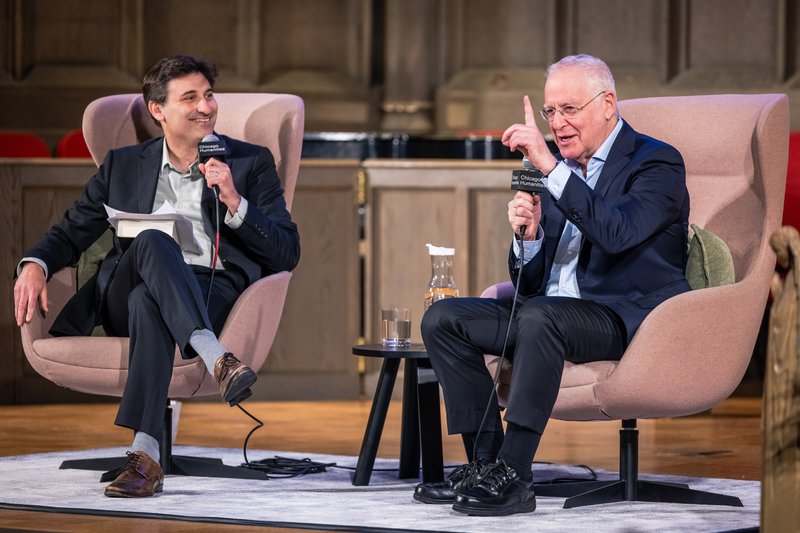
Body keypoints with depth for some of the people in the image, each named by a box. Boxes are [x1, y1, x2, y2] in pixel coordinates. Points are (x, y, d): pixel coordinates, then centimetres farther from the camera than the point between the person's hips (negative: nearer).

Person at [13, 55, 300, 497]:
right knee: (153, 241, -35)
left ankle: (145, 456, -51)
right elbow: (71, 232, 21)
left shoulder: (251, 163, 14)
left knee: (147, 301, -38)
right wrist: (35, 264, -2)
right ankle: (217, 360, -53)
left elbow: (287, 254, 7)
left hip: (214, 291, -2)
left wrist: (234, 203, -8)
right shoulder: (123, 166, 22)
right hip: (123, 296, 2)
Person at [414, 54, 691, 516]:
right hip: (550, 313, 8)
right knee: (443, 318, -8)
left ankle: (513, 476, -34)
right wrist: (528, 235, -6)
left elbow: (616, 232, -26)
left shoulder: (656, 163, -4)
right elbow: (530, 283, 16)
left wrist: (549, 165, -27)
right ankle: (486, 463, -14)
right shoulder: (559, 171, 18)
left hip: (629, 320, -8)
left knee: (539, 316, -36)